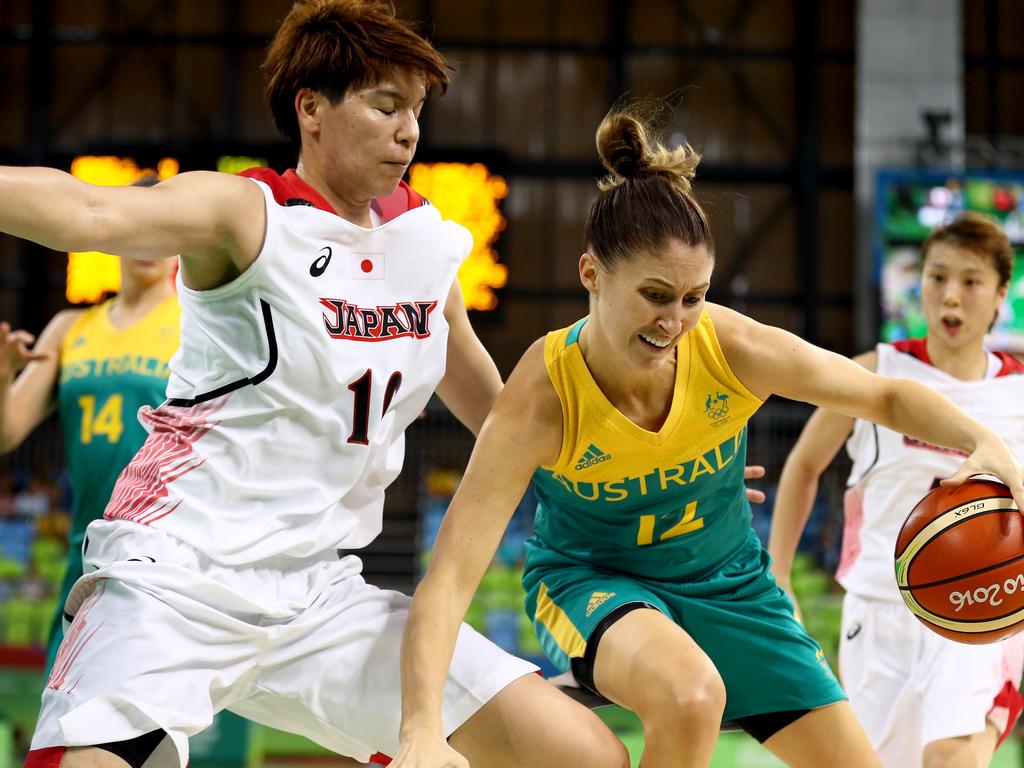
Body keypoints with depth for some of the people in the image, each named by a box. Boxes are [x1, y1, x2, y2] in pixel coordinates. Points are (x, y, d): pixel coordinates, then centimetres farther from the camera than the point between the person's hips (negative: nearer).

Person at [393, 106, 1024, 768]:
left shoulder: (735, 349, -24)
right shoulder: (541, 399, -31)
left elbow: (887, 397, -7)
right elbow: (451, 572, -36)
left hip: (726, 582, 5)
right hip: (592, 580, -4)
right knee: (690, 696, -38)